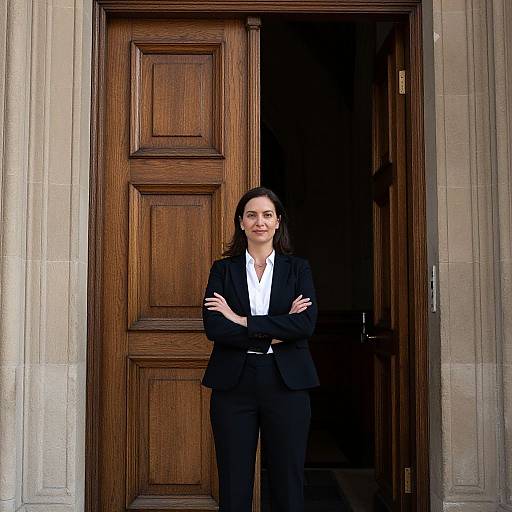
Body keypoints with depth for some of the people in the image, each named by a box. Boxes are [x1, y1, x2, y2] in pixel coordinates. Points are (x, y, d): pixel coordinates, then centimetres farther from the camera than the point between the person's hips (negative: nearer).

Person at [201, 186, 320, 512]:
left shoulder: (298, 268, 7)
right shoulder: (223, 269, 7)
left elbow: (307, 323, -9)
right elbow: (213, 327, -7)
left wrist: (242, 321, -12)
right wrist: (275, 333, -12)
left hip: (286, 384, 0)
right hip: (234, 384, 0)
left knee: (289, 484, 6)